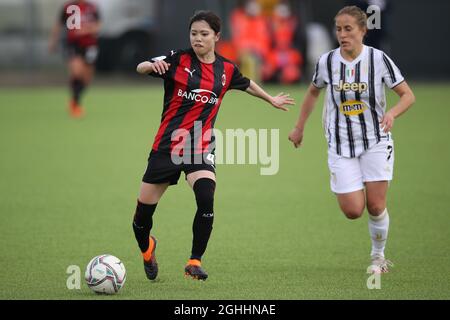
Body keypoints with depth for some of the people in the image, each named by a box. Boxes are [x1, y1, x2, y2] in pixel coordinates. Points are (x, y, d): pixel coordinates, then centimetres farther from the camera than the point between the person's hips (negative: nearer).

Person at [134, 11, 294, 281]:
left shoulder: (226, 69, 6)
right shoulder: (178, 60, -5)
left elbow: (247, 84, 27)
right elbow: (140, 68, -14)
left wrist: (271, 100, 39)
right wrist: (153, 65, -37)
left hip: (201, 147, 1)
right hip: (167, 144, -1)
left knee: (206, 200, -26)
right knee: (144, 211, 4)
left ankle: (195, 262, -11)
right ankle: (147, 248, 38)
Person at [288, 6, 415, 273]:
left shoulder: (378, 59, -10)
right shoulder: (327, 62, -4)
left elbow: (408, 95, -6)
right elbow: (313, 92, 16)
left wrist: (392, 113, -26)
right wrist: (300, 127, 19)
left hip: (376, 142, -1)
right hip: (341, 145, 1)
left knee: (376, 206, -7)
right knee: (353, 211, -9)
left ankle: (379, 256, 18)